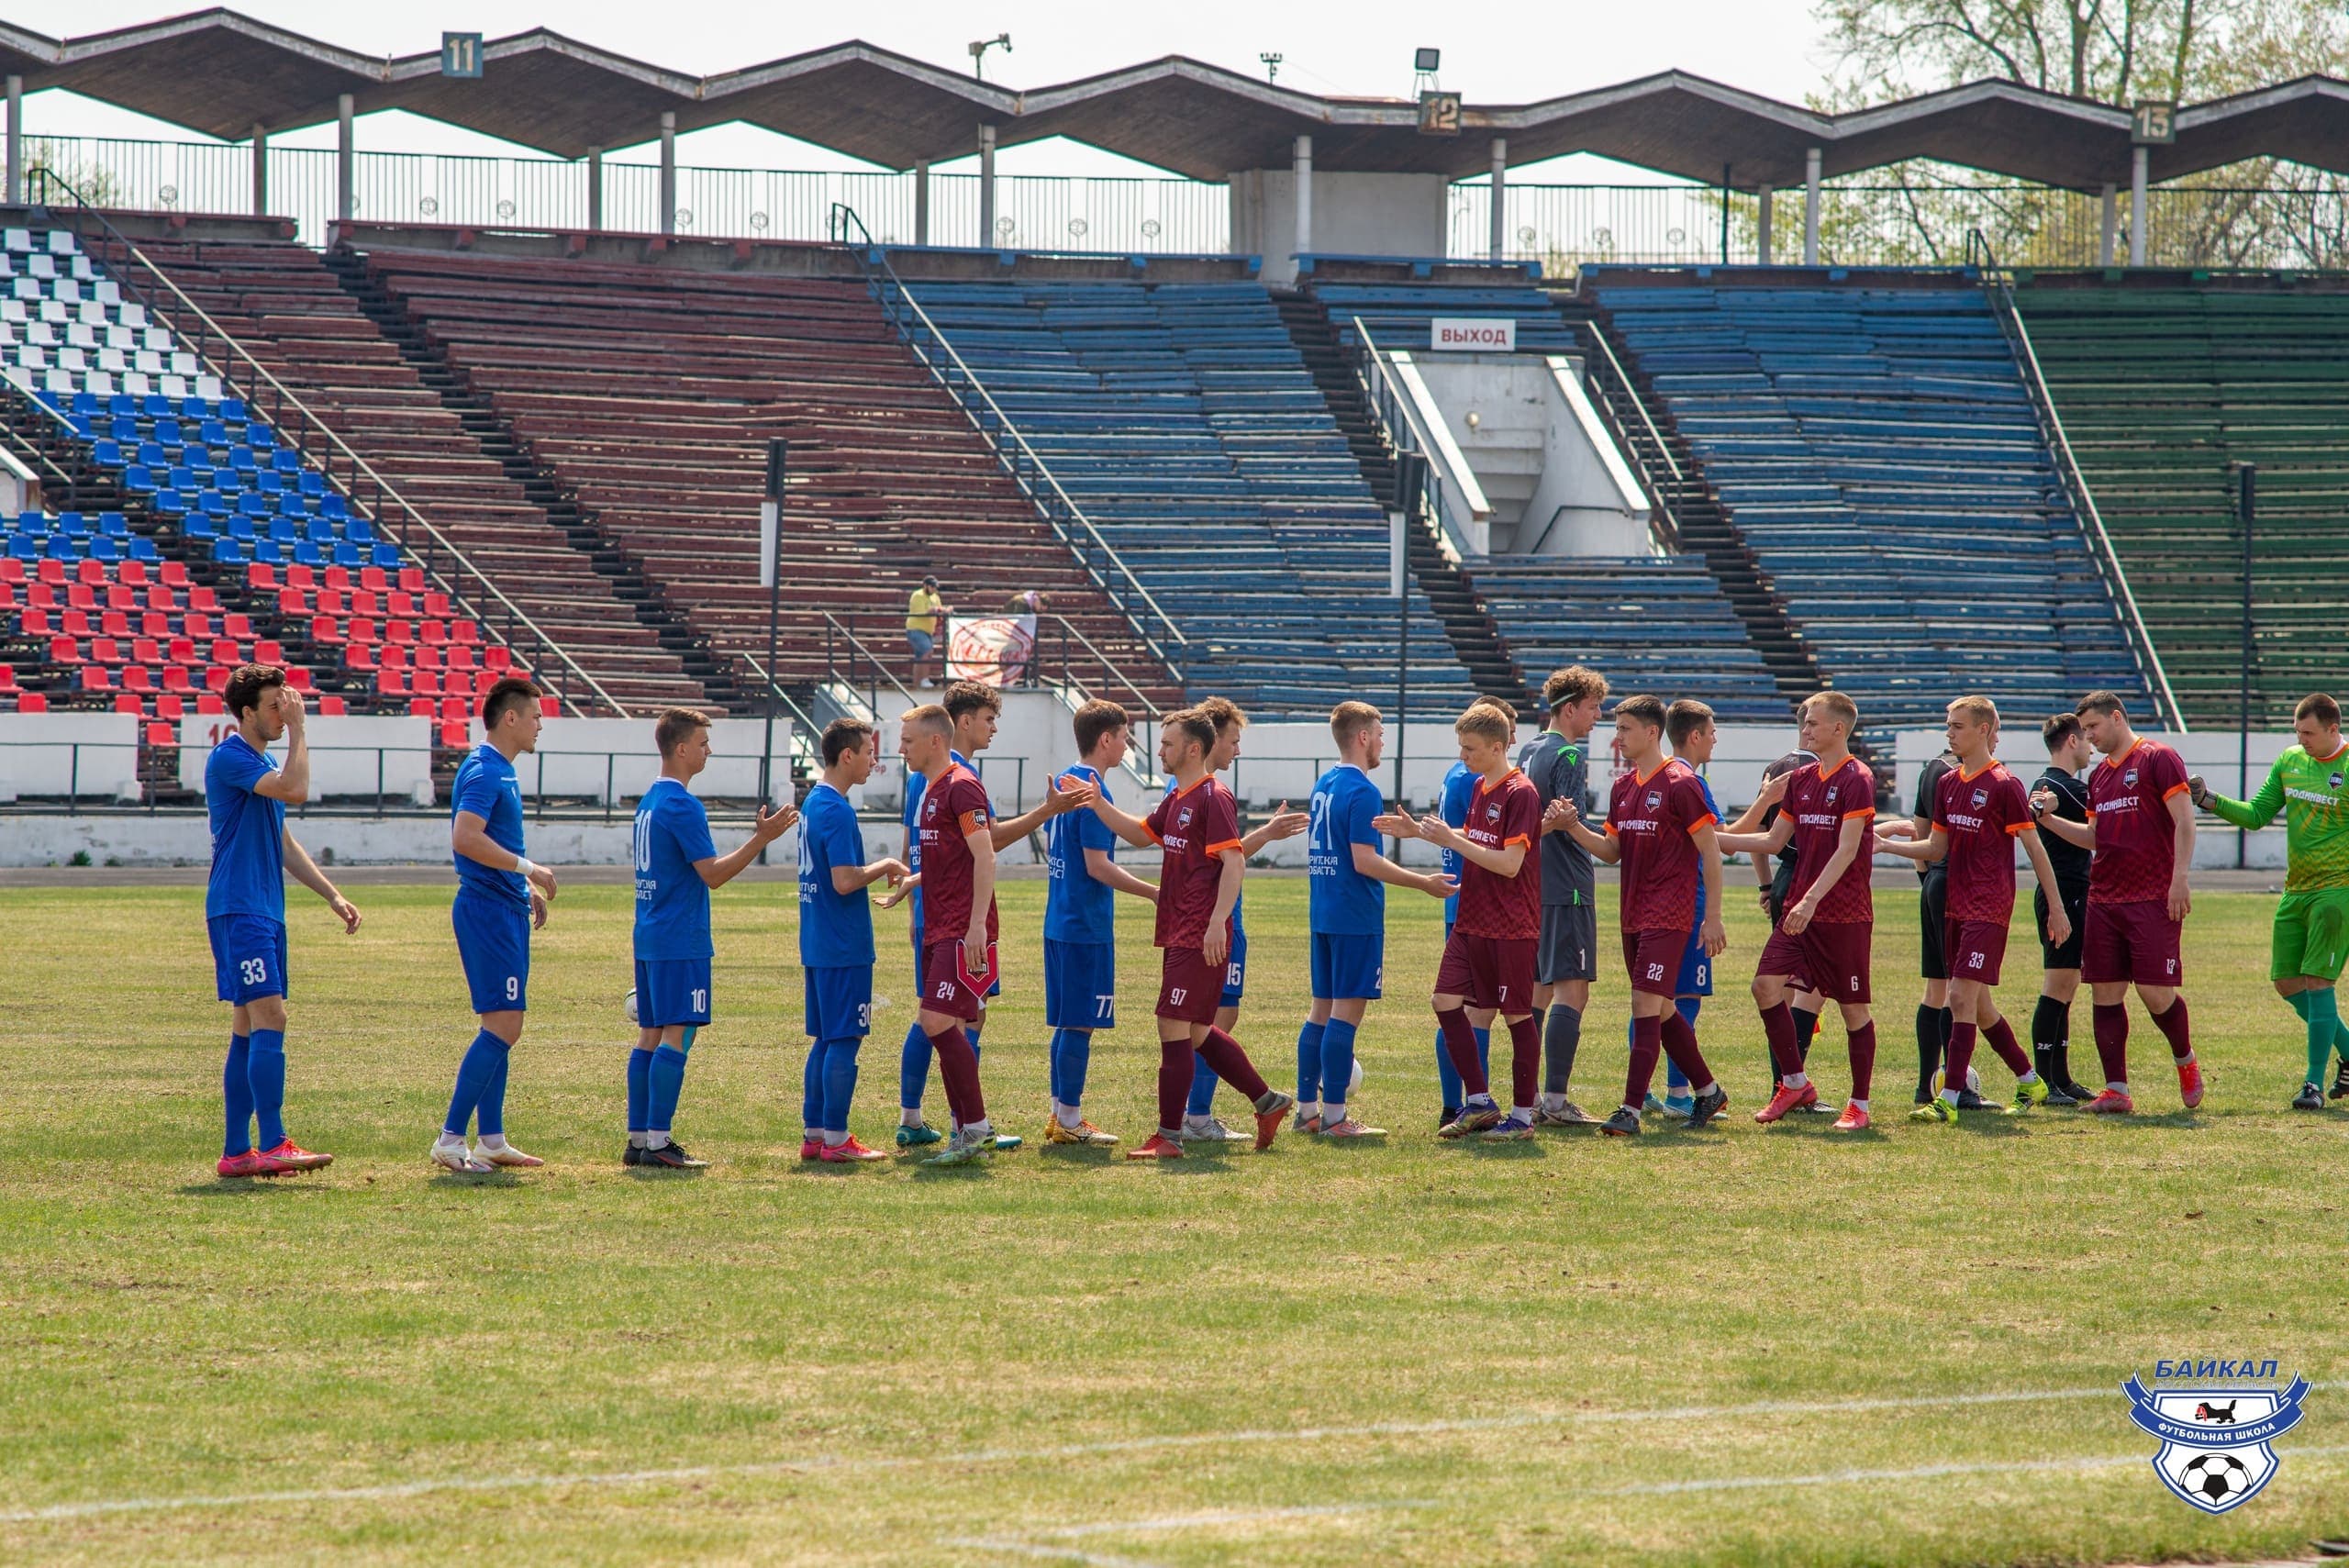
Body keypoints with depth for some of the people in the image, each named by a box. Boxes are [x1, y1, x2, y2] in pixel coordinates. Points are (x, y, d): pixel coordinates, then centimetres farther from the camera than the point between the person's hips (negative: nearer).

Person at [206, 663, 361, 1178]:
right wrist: (298, 731, -15)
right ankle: (273, 1145, -20)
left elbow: (284, 845, 26)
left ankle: (236, 1151, 9)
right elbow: (296, 790, -26)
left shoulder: (265, 765, 19)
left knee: (250, 1029, 8)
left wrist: (332, 896, 23)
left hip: (265, 912, 10)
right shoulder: (230, 759, -11)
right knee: (268, 1019, -16)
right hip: (238, 909, -10)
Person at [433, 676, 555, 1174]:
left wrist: (526, 887, 22)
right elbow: (465, 838, -27)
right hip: (487, 909, -11)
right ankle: (450, 1140, -13)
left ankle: (492, 1141, 16)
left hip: (505, 909, 11)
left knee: (501, 1028, 12)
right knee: (503, 1026, -13)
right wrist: (527, 869, -24)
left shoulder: (501, 772, 17)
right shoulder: (483, 772, -15)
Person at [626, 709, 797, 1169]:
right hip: (680, 941, -10)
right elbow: (713, 873, -16)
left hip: (650, 938, 10)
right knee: (676, 1036, -9)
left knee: (650, 1035, 10)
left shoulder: (649, 802, 15)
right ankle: (657, 1142, -13)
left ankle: (639, 1139, 10)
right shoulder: (682, 806, -15)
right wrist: (762, 838, -14)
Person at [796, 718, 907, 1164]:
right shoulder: (837, 811, -17)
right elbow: (845, 880, -23)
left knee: (826, 1040, 13)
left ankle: (814, 1134, 16)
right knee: (844, 1042, -5)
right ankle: (835, 1139, -3)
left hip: (818, 945, 10)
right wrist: (885, 867, -9)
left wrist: (879, 872, 17)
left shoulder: (813, 804, 13)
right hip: (844, 948, -10)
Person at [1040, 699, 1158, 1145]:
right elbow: (1097, 866, -19)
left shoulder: (1065, 783, 12)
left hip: (1060, 921, 9)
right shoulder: (1093, 792, -16)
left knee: (1068, 1022, 13)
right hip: (1087, 926, -9)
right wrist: (1155, 894, -14)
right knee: (1080, 1025, -4)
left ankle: (1061, 1115, 17)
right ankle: (1069, 1120, -2)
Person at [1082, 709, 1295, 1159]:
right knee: (1197, 1032, 15)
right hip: (1178, 934, 10)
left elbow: (1235, 862, -19)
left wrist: (1217, 923, -26)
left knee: (1174, 1027, -8)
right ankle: (1267, 1101, 26)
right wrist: (1098, 805, 19)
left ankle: (1169, 1137, -5)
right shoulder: (1178, 799, 16)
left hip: (1199, 938, -10)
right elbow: (1141, 834, 31)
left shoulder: (1214, 798, -13)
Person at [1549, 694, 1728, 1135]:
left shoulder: (1679, 784, -11)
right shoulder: (1624, 786, 13)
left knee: (1646, 1006, -13)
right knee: (1662, 1010, 14)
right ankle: (1708, 1091, 28)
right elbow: (1612, 851, 17)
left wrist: (1712, 917, -12)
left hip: (1667, 916, -9)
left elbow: (1710, 850, -10)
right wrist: (1573, 827, -1)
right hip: (1634, 914, 9)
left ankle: (1631, 1110, -16)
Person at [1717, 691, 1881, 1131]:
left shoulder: (1856, 779, -11)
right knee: (1766, 985, -6)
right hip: (1800, 909, 7)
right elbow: (1774, 841, 19)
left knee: (1853, 1007, 1)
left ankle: (1859, 1106, 10)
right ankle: (1794, 1083, 8)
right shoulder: (1801, 779, 12)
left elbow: (1846, 850, -18)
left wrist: (1811, 901, -26)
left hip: (1845, 913, -7)